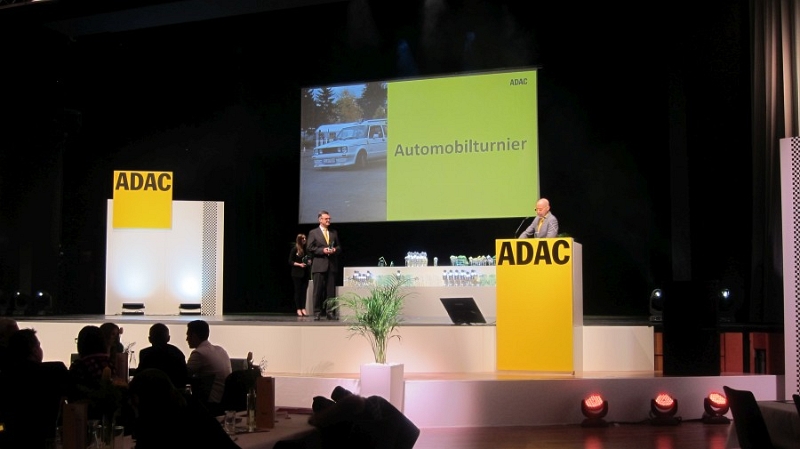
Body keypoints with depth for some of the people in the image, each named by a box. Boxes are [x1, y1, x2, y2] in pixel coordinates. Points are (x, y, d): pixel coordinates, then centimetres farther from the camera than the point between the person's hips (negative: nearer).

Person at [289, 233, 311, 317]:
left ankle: (303, 308, 5)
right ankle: (298, 309, 4)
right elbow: (290, 261, -5)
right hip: (297, 273, -4)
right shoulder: (295, 249, -5)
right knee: (298, 291, 0)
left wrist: (309, 261, -2)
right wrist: (299, 264, -16)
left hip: (305, 273, 4)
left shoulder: (306, 249, 7)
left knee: (304, 290, 2)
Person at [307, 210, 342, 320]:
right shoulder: (313, 233, 5)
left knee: (331, 290, 2)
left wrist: (335, 250, -4)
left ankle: (330, 312, 5)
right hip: (319, 265, -3)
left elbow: (339, 247, 19)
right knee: (318, 290, -3)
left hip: (332, 265, 3)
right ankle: (317, 312, 2)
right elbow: (310, 248, -2)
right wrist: (322, 250, -13)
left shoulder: (334, 232, 17)